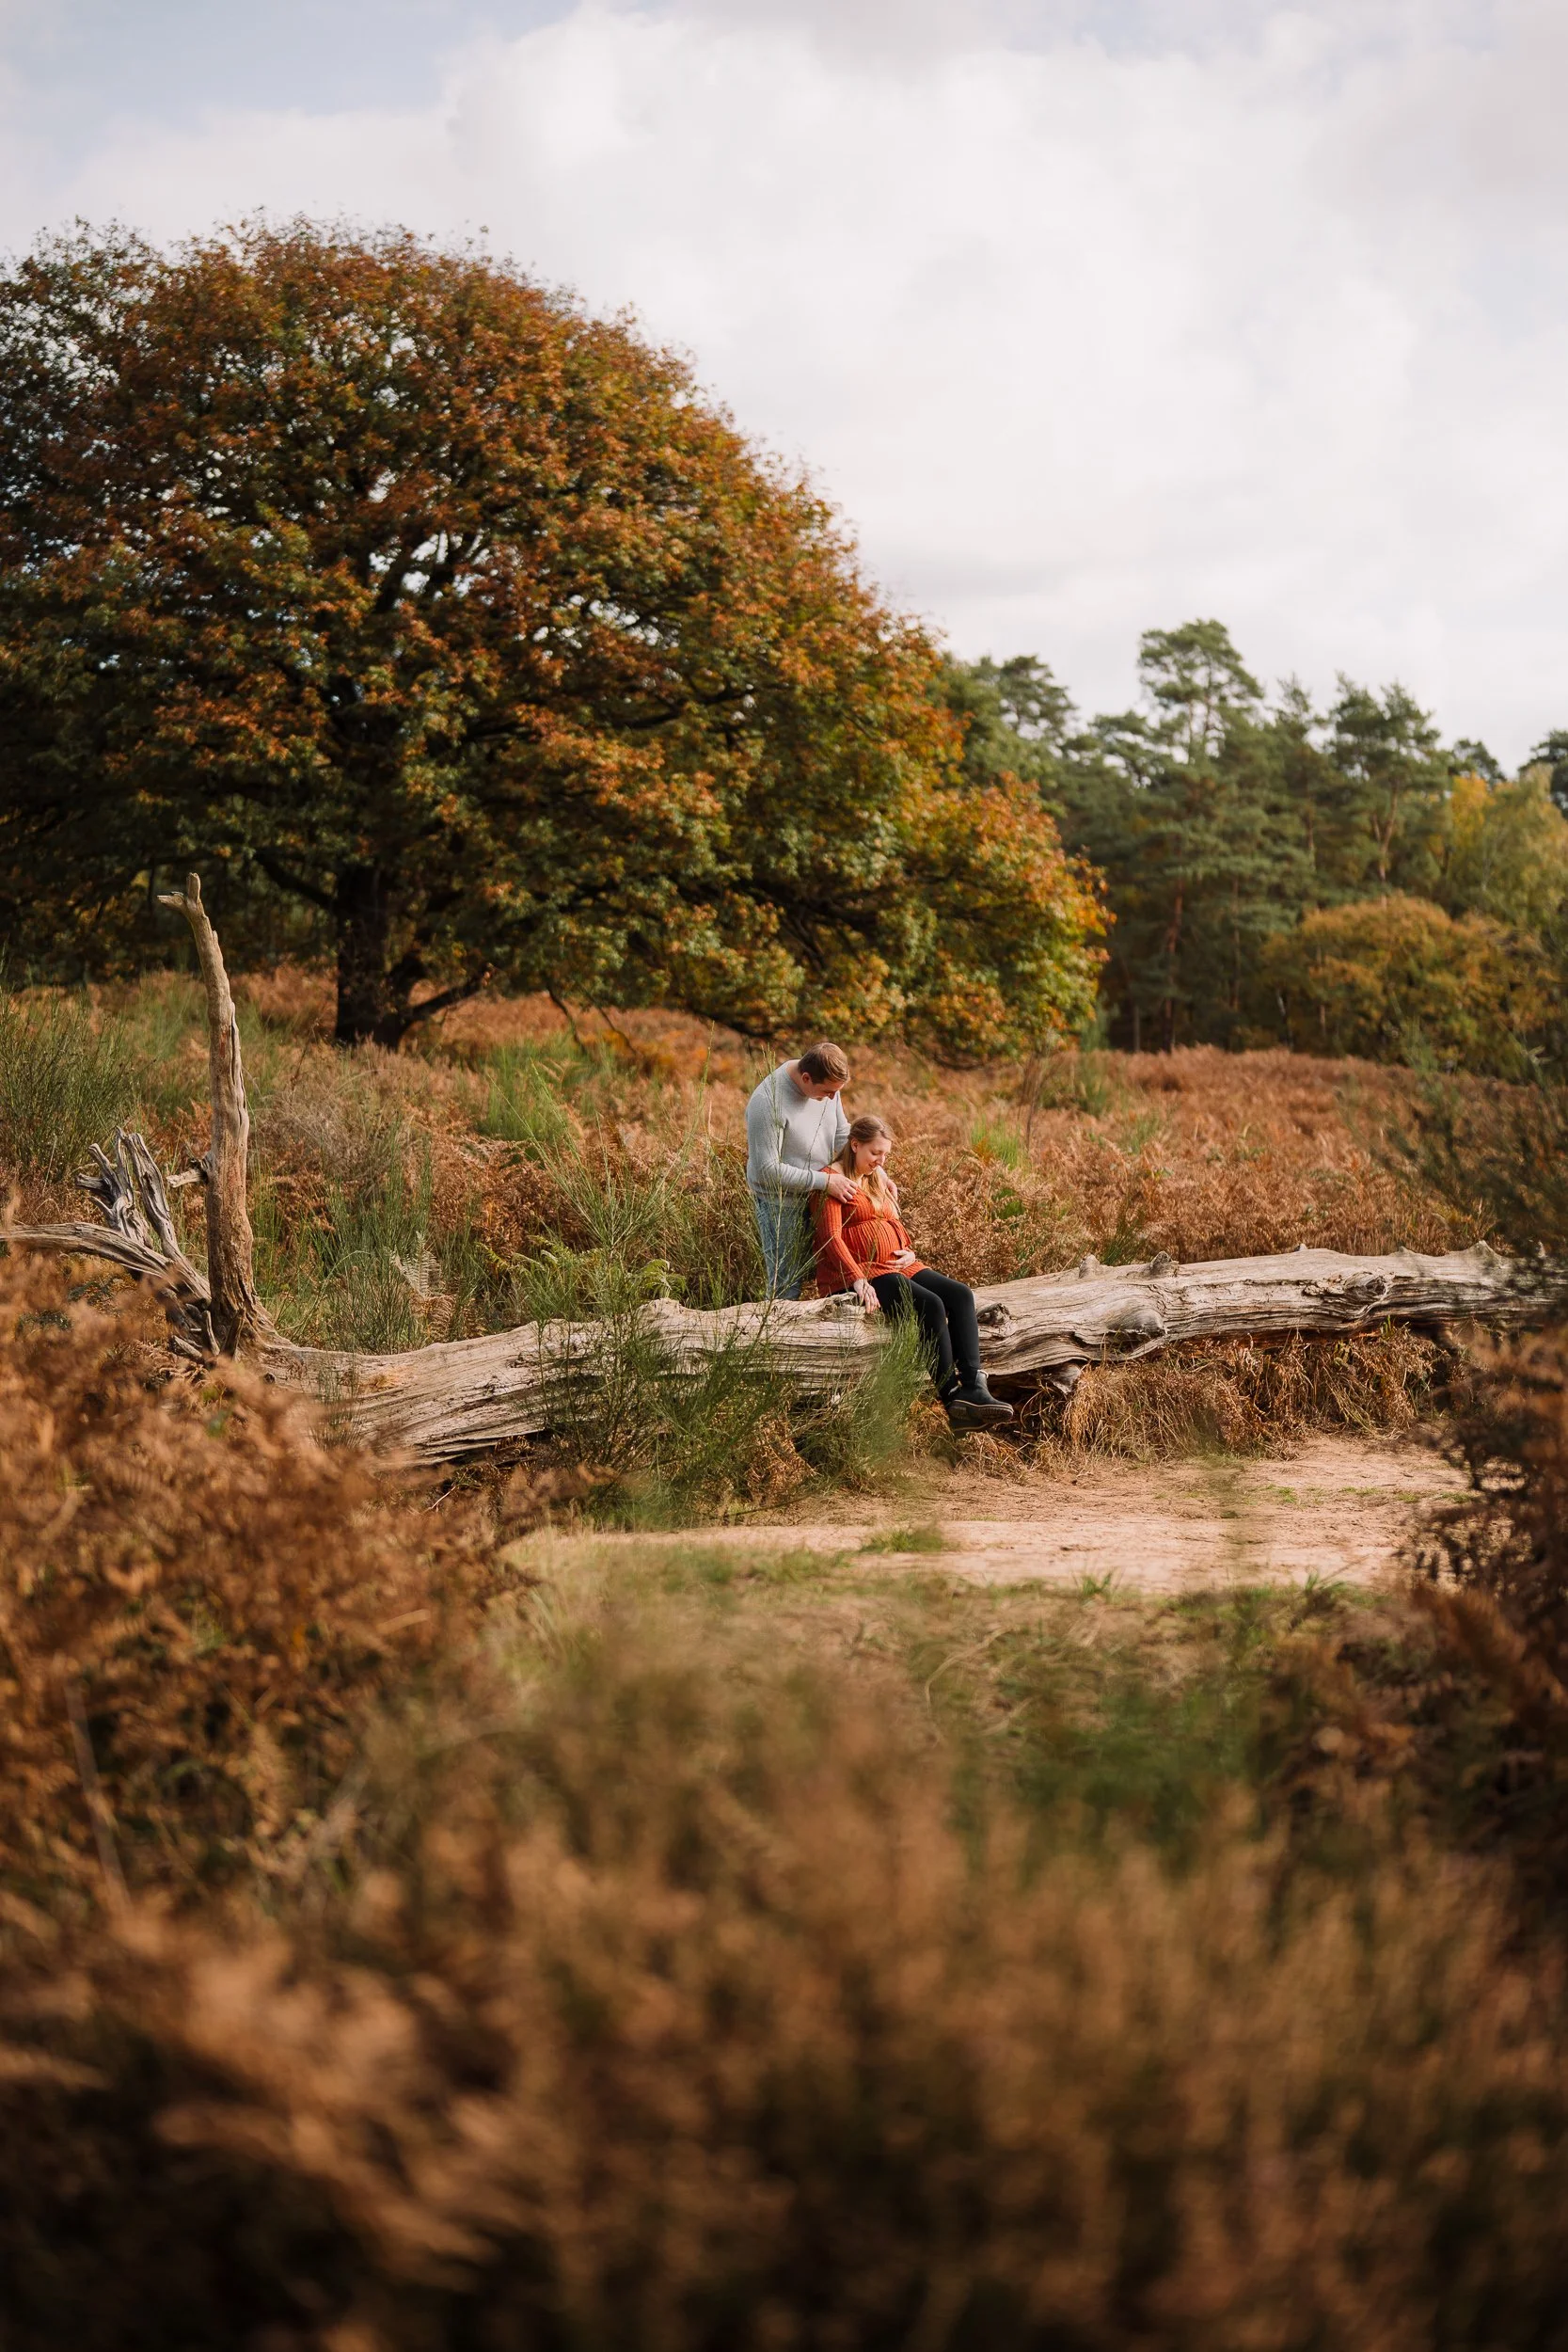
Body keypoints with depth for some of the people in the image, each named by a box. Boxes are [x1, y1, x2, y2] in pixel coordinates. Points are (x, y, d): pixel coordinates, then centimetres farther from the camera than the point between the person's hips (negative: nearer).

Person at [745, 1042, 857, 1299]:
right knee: (787, 1282, -4)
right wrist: (824, 1181, -26)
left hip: (816, 1196, 7)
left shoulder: (828, 1083, -6)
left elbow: (841, 1133, 10)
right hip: (781, 1202, -7)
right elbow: (767, 1170, -26)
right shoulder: (768, 1104, -28)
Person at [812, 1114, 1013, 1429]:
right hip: (860, 1272, -9)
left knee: (960, 1295, -16)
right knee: (931, 1305, -29)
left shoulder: (879, 1179, 22)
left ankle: (973, 1389, -29)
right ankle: (953, 1398, -29)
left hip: (897, 1266, 9)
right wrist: (857, 1279, -27)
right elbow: (831, 1236, -16)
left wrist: (909, 1252, 7)